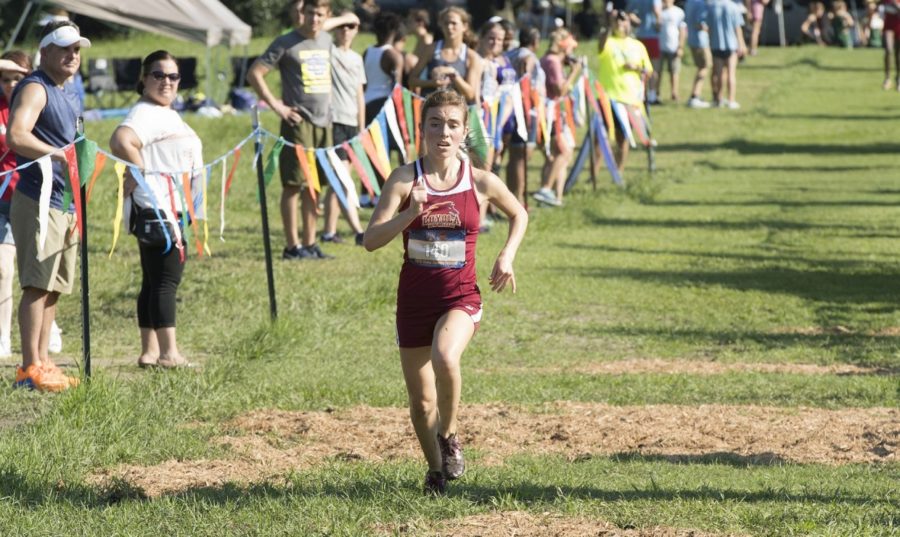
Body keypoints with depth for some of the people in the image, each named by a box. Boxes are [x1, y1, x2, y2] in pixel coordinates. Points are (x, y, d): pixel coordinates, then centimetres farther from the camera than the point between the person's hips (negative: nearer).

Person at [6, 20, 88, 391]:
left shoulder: (69, 97, 19)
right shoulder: (35, 89, -9)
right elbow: (16, 136, -26)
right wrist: (59, 154, -32)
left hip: (65, 205, 9)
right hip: (38, 203, -9)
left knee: (54, 288, 10)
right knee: (37, 285, -10)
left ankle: (42, 363, 14)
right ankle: (29, 368, -10)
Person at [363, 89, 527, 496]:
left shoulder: (480, 182, -3)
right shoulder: (404, 180, -6)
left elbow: (519, 214, 17)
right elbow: (371, 240, -12)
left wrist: (507, 256, 2)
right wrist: (411, 213, -25)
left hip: (460, 297, -1)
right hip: (414, 297, 1)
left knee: (445, 358, -33)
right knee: (421, 403, 7)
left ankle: (450, 435, -5)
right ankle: (435, 469, 35)